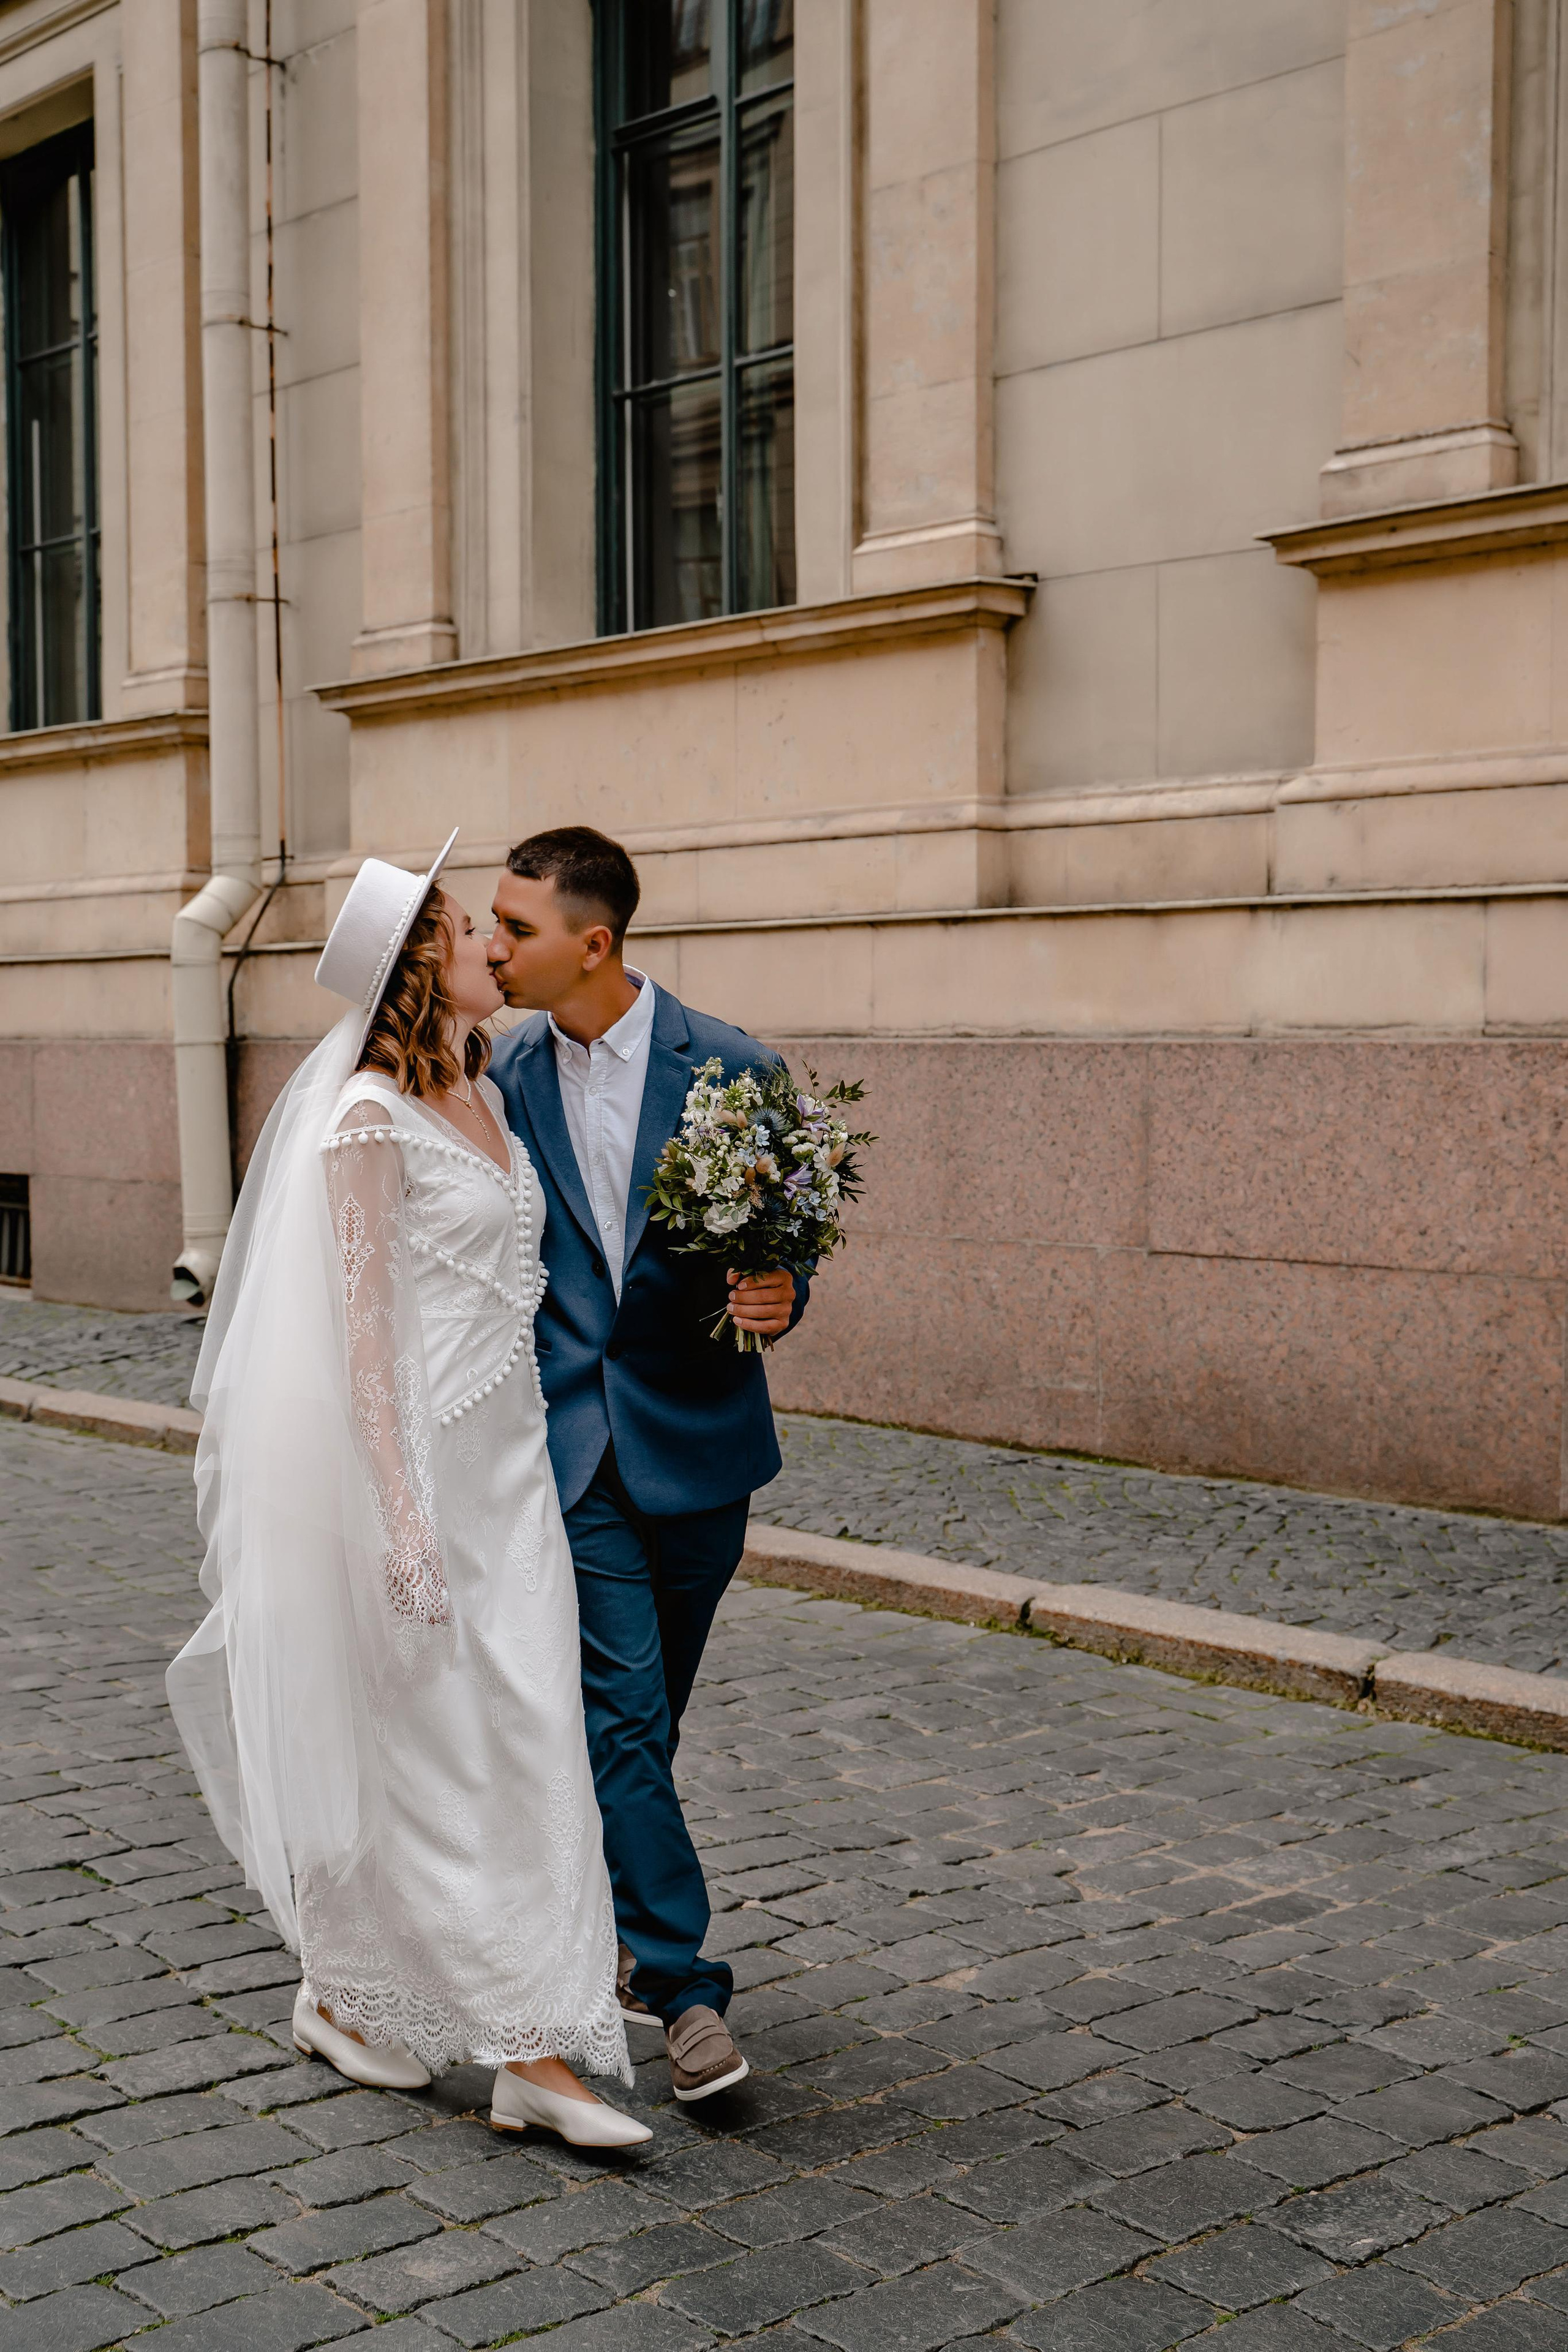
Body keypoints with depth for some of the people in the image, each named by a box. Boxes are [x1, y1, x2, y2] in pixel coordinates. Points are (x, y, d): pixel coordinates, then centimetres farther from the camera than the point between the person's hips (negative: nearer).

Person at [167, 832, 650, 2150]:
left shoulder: (484, 1095, 12)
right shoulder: (369, 1117, -13)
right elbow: (360, 1323, -16)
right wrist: (402, 1511, -19)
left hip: (510, 1460, 8)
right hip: (412, 1454, -8)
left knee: (527, 1738, 7)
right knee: (403, 1742, 3)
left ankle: (537, 2054, 15)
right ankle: (343, 1996, 21)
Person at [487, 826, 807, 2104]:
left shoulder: (728, 1067, -7)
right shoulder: (509, 1075, 0)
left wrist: (775, 1298, -23)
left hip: (697, 1436, 0)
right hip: (571, 1444, 0)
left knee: (650, 1710, 14)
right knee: (622, 1709, -6)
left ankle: (619, 1931, 35)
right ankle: (686, 1986, 0)